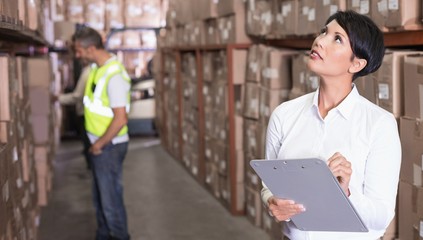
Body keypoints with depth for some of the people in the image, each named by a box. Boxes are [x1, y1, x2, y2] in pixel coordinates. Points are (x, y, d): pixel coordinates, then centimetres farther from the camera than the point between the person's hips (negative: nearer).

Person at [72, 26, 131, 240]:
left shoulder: (113, 75, -24)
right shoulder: (97, 67, 4)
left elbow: (120, 119, -25)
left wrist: (99, 144, -16)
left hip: (109, 146, -9)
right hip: (99, 144, 9)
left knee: (110, 197, 1)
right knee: (100, 195, 19)